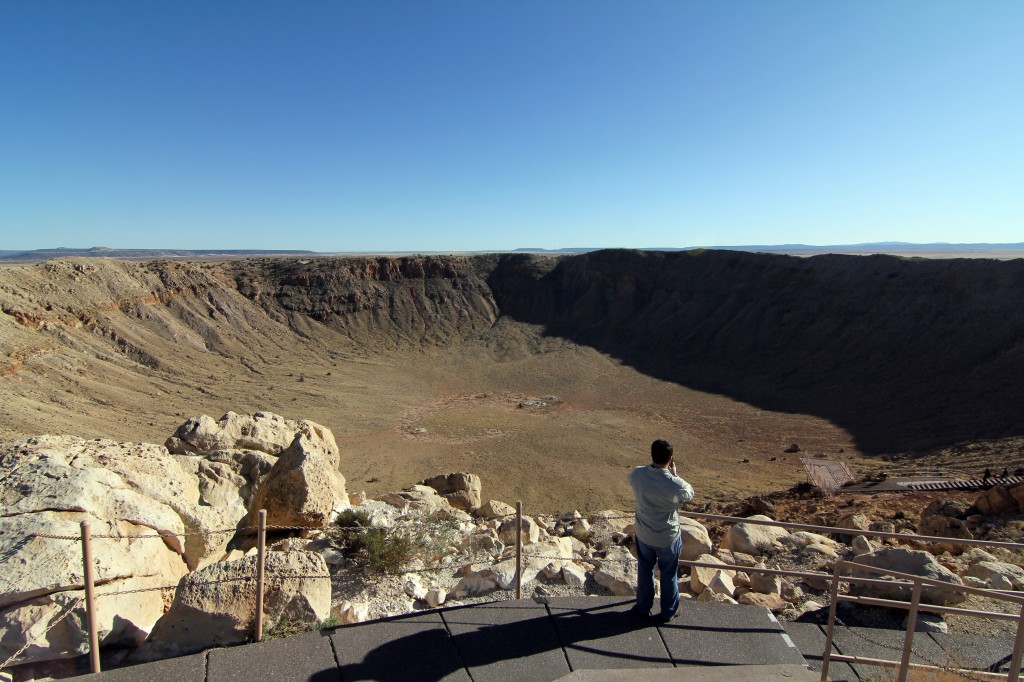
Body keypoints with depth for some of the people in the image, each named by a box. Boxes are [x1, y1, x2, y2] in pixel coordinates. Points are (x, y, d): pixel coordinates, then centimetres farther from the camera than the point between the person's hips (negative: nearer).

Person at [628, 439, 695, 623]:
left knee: (645, 570, 24)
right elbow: (690, 494, -7)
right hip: (668, 537, -2)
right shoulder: (676, 484, -30)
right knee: (669, 574, 22)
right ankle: (668, 612, 41)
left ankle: (643, 608, 42)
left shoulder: (637, 474, -21)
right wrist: (674, 474, -3)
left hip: (644, 535, 3)